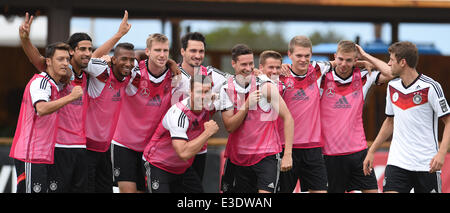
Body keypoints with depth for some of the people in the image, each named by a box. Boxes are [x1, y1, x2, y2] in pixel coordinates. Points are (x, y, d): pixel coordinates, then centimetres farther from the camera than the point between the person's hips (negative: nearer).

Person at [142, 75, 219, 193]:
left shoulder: (208, 108, -7)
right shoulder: (179, 113, -30)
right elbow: (184, 153, -39)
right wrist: (208, 132, -33)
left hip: (182, 168, 7)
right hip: (158, 165, -7)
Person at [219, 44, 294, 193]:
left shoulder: (266, 86, -7)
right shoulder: (226, 90, 2)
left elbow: (288, 118, -8)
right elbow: (229, 127, -3)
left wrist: (287, 154, -14)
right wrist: (247, 105, -18)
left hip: (266, 154, -4)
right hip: (240, 157, 4)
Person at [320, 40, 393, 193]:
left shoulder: (362, 78, 2)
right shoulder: (323, 79, -4)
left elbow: (391, 74, -8)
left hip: (358, 150, 2)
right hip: (331, 153, -2)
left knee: (371, 190, 0)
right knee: (334, 191, 3)